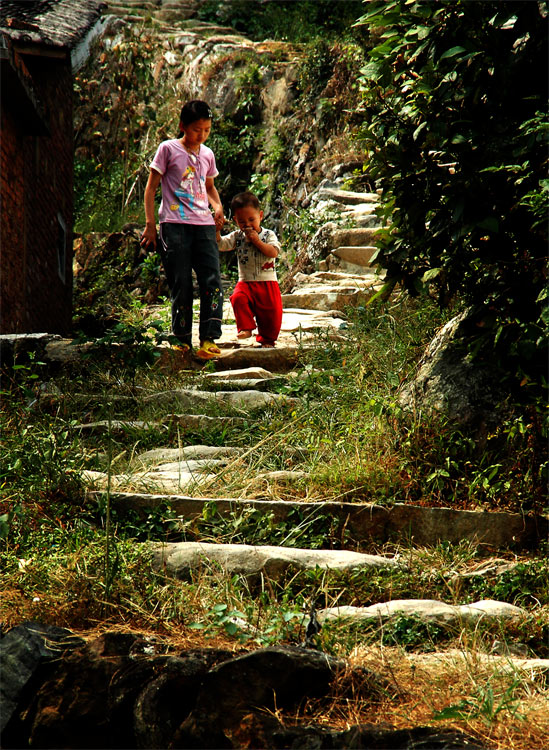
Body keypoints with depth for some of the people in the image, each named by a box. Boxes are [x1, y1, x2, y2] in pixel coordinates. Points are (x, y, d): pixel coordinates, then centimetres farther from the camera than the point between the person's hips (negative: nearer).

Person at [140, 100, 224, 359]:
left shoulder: (207, 154, 14)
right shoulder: (168, 149, 0)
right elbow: (151, 187, 2)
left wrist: (218, 206, 10)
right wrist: (150, 224, -4)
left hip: (204, 224, 4)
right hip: (174, 224, -4)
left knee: (213, 282, -8)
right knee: (181, 286, -2)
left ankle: (208, 339, -7)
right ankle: (182, 341, 8)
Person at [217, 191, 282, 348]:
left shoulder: (268, 235, 0)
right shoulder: (237, 237, 6)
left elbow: (274, 252, -15)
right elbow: (220, 244, -4)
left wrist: (256, 241, -17)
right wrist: (216, 230, -20)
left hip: (267, 282, -1)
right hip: (246, 282, 1)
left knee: (272, 311, 1)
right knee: (238, 298, -29)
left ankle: (267, 339, 23)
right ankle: (246, 328, -16)